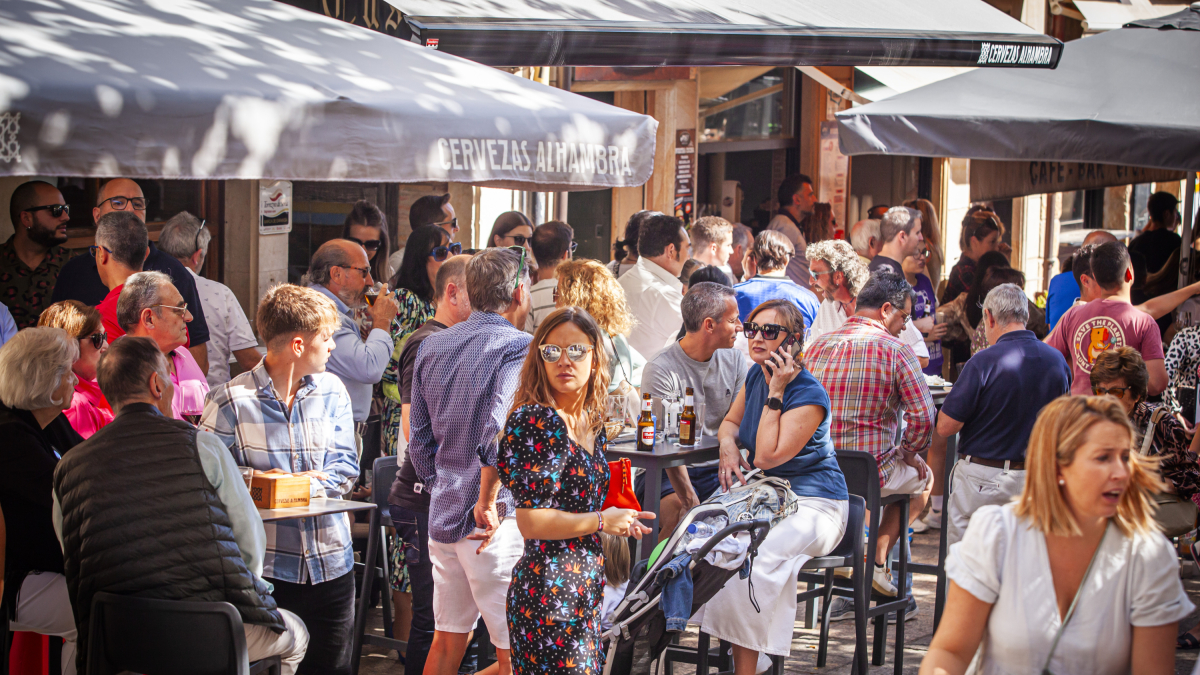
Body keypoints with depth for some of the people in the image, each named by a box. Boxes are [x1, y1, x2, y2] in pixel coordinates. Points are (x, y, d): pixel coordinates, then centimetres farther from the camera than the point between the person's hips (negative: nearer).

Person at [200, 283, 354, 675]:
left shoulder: (332, 391, 8)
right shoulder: (231, 401, -6)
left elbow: (346, 467, 4)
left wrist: (301, 487, -14)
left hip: (330, 561, 4)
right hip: (265, 565, -4)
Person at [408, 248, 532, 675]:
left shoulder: (432, 347, 12)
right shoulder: (518, 347, -11)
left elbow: (419, 439, 16)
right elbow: (499, 432, -24)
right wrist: (488, 503, -17)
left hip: (442, 514, 7)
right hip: (495, 523, -7)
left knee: (448, 639, 15)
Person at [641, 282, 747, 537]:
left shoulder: (735, 361, 8)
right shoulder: (660, 370, -11)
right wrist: (690, 500, -30)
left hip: (720, 468, 4)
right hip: (673, 472, -4)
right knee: (681, 518, -33)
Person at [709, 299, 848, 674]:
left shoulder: (809, 396, -18)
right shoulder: (756, 375, 6)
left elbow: (767, 456, -24)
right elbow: (731, 421, 23)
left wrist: (776, 392, -22)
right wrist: (727, 446, -1)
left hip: (812, 505, -8)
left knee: (752, 555, -33)